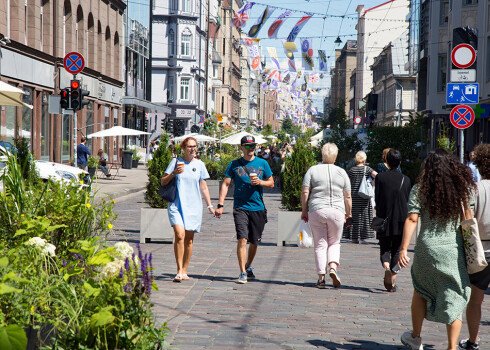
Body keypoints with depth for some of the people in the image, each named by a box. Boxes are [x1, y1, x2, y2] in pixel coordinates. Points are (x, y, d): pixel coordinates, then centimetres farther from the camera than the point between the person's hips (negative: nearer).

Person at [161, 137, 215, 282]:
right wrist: (174, 173, -12)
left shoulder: (199, 165, 10)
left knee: (189, 239, 4)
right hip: (176, 204, -2)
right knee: (179, 235, -18)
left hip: (193, 206, 2)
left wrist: (210, 206, 12)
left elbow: (203, 187, 15)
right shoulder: (176, 161, 4)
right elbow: (163, 182, 5)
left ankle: (184, 271, 15)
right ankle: (179, 270, -14)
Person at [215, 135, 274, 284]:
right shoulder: (234, 164, 4)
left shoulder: (262, 163, 8)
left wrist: (260, 182, -9)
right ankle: (242, 273, -13)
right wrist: (220, 205, -6)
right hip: (240, 207, -2)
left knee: (254, 242, 10)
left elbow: (271, 183, 13)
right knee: (242, 239, -15)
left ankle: (248, 267, 34)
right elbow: (225, 184, 3)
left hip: (258, 208, 2)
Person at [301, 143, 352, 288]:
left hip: (316, 211, 0)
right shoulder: (341, 172, 5)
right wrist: (348, 213, 18)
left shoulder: (312, 170, 2)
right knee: (334, 243, 14)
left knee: (320, 245, 5)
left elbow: (305, 192, -2)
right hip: (337, 211, 0)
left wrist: (304, 211, 6)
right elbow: (347, 196, 6)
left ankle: (321, 277, -1)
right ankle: (333, 267, -9)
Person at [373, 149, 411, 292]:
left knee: (384, 248, 9)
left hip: (384, 218, -1)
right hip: (401, 219, 1)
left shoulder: (380, 177, -4)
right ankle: (392, 280, 7)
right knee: (396, 250, 11)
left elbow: (377, 199, -2)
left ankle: (386, 267, -21)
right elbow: (408, 201, 6)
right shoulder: (406, 179, 1)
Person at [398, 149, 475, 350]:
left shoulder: (420, 189, -2)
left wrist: (404, 249, -10)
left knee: (420, 292, 21)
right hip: (454, 250, 0)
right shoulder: (464, 188, 2)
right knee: (454, 299, 5)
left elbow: (411, 219, -9)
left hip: (427, 247, 0)